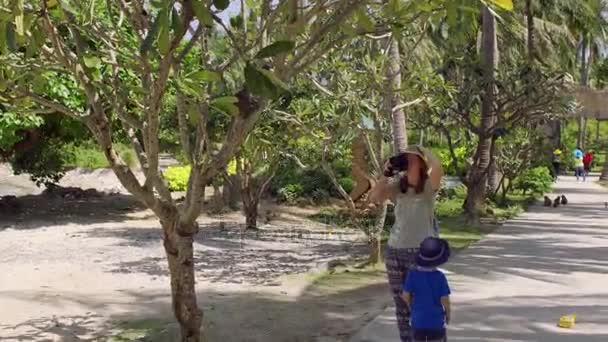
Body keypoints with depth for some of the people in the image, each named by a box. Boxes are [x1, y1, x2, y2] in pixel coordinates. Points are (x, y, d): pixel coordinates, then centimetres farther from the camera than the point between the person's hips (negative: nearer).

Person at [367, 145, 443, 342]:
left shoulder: (429, 186, -5)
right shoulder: (397, 186, 6)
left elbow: (437, 167, -27)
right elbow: (373, 198, -6)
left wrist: (422, 151, -12)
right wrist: (386, 174, -8)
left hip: (421, 253, -4)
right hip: (394, 251, 5)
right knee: (401, 305, 13)